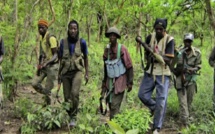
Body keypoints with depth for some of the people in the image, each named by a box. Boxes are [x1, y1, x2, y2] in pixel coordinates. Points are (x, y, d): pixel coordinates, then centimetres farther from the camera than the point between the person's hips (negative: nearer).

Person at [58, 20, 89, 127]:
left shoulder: (82, 42, -5)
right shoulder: (63, 42, -1)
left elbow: (86, 58, 6)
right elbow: (61, 58, 8)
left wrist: (86, 73, 6)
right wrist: (59, 73, 10)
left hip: (77, 71, -2)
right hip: (66, 72, 2)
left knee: (74, 93, -22)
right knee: (67, 97, 4)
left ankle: (74, 117, -8)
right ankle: (70, 117, 23)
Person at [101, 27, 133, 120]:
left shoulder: (122, 49, -13)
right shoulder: (107, 49, 5)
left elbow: (129, 66, -11)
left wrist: (130, 82, -12)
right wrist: (104, 82, 17)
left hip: (120, 80, -6)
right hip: (110, 81, 6)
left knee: (114, 104, -9)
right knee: (109, 102, 10)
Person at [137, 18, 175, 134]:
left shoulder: (169, 40, -11)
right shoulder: (150, 37, 0)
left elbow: (168, 60, -15)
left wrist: (159, 57, -32)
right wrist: (150, 57, -11)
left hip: (163, 74, -4)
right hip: (150, 72, 4)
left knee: (161, 101, -3)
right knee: (142, 95, 3)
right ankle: (154, 108, 33)